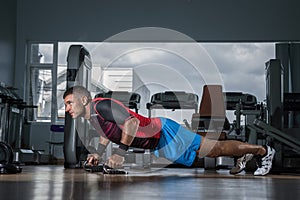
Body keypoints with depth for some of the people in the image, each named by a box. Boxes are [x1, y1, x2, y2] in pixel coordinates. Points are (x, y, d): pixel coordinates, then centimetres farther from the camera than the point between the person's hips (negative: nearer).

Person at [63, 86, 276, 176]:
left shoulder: (102, 105, -23)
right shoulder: (92, 115, 8)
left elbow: (131, 122, -35)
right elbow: (107, 132, 28)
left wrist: (120, 153, -33)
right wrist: (98, 154, 16)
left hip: (163, 133, -8)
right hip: (158, 145, 8)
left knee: (215, 148, 2)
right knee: (209, 150, 22)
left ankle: (263, 150, 17)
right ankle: (243, 156, 40)